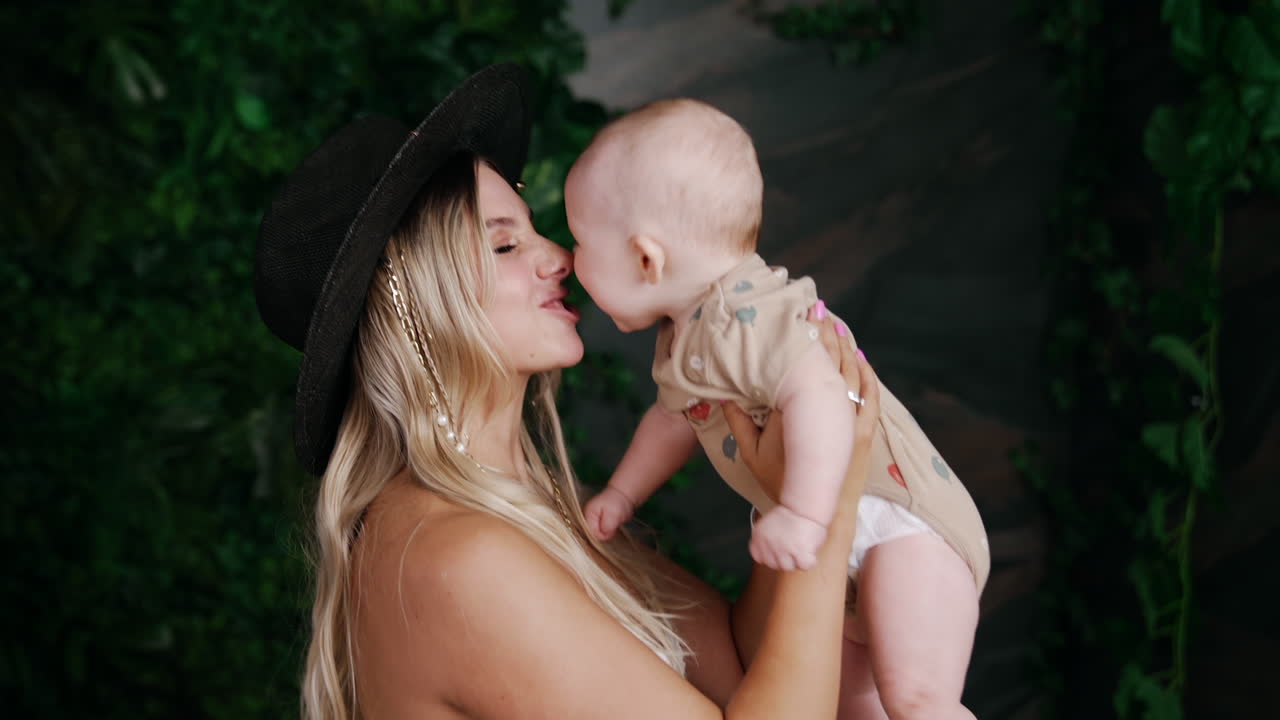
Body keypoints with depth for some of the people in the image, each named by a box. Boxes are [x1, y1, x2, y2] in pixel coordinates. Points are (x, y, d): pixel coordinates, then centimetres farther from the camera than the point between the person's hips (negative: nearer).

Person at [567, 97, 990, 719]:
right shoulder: (685, 338, 9)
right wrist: (622, 493, 21)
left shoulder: (745, 319, -25)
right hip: (842, 543, 11)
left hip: (902, 521, -11)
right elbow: (674, 419, 25)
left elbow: (819, 394, -39)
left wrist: (804, 514, -42)